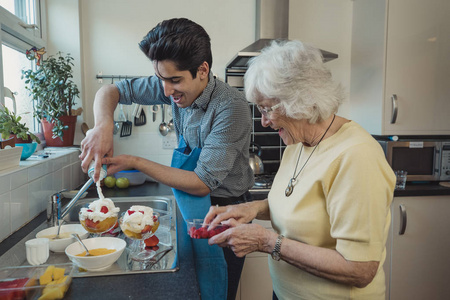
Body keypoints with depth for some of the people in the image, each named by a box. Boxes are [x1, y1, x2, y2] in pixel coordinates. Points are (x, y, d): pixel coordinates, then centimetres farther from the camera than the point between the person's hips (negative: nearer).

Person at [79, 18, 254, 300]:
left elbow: (202, 184, -26)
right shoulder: (177, 88, -9)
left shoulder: (231, 107, -28)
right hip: (194, 212, 7)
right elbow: (110, 91, 1)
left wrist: (136, 163, -22)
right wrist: (104, 124, -21)